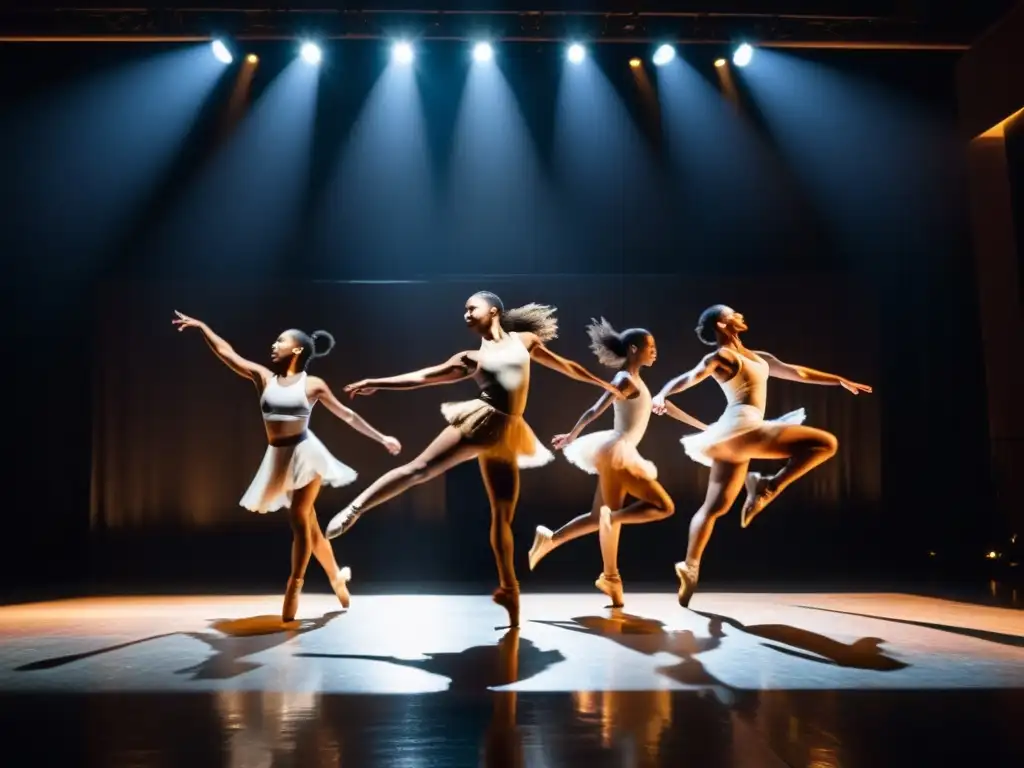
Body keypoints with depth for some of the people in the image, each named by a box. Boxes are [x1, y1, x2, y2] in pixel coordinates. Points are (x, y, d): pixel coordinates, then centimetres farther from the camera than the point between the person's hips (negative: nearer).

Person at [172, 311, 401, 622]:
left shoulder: (313, 384, -2)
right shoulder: (264, 377, 6)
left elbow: (347, 415, 3)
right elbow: (226, 352, 7)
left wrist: (381, 438, 3)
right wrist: (201, 326, 5)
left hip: (305, 454, -4)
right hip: (279, 458, 4)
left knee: (299, 519, -6)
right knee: (308, 525, 10)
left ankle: (294, 585, 4)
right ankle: (336, 576, 24)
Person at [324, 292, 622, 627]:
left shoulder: (525, 339, 15)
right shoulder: (472, 358, 11)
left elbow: (564, 365, 24)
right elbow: (423, 377, 10)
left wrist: (604, 384, 31)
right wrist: (375, 383, 6)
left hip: (506, 434, 1)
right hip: (480, 420, -1)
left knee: (503, 515, 4)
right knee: (419, 468, -14)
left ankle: (508, 587, 11)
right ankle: (354, 509, -6)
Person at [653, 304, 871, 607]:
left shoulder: (755, 357, 25)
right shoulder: (721, 356, -1)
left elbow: (797, 372, 32)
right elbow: (690, 377, -17)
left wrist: (841, 381, 37)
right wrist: (661, 395, -37)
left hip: (738, 434, 9)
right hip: (741, 426, -9)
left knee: (715, 506, 6)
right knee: (825, 443, -9)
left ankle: (689, 568, 5)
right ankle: (768, 486, -7)